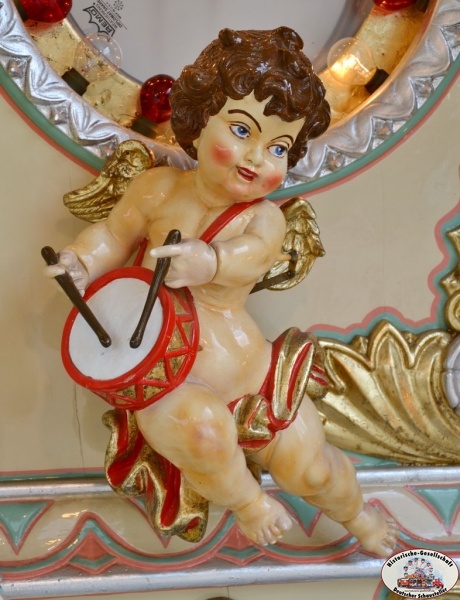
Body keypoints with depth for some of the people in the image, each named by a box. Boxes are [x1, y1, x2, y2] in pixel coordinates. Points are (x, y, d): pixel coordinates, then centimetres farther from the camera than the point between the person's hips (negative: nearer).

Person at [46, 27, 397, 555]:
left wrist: (206, 261, -51)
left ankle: (355, 513, 42)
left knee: (308, 466, 3)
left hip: (243, 363, 1)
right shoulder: (159, 189, -5)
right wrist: (83, 261, -16)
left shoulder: (265, 219, -7)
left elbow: (248, 255, -29)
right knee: (199, 424, -36)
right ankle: (245, 501, -1)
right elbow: (115, 234, 7)